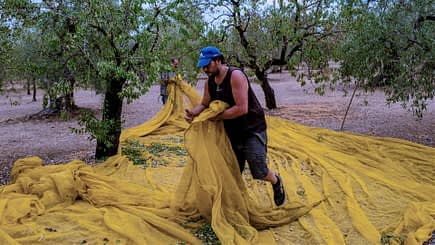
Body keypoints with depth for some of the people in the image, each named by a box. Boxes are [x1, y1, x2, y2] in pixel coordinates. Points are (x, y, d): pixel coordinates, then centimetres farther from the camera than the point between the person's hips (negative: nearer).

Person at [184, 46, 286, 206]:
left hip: (252, 129, -7)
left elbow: (242, 108, -30)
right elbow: (204, 104, 12)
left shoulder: (236, 76, -23)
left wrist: (217, 117, -22)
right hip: (232, 131, 7)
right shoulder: (209, 83, 1)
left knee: (259, 172, -8)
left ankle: (276, 182, 25)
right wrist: (192, 113, -10)